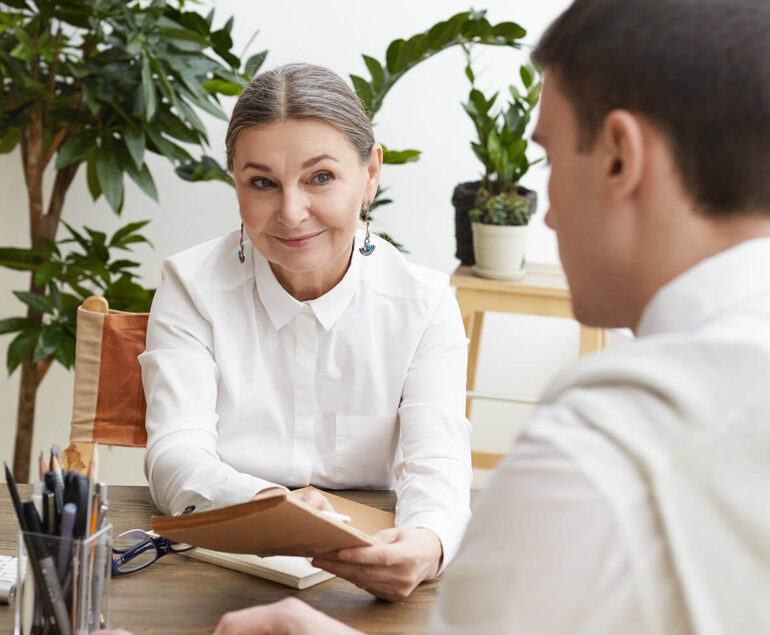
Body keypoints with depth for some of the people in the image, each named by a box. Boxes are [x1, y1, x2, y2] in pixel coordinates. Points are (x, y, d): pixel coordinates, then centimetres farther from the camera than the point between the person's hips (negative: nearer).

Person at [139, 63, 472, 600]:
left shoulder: (424, 303, 0)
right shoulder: (192, 287, -1)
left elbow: (435, 463, -13)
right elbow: (176, 456, -12)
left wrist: (425, 543, -37)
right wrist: (267, 504, -34)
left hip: (365, 592, 1)